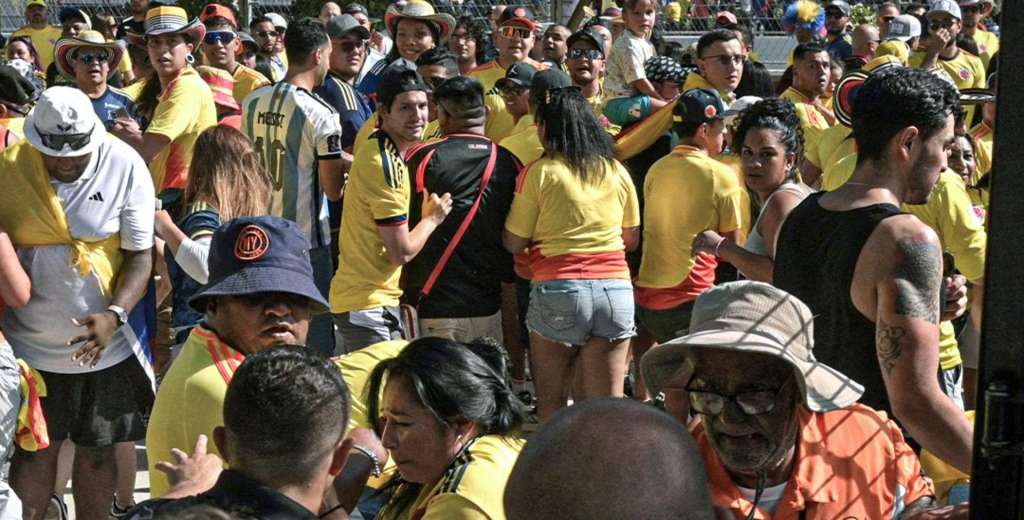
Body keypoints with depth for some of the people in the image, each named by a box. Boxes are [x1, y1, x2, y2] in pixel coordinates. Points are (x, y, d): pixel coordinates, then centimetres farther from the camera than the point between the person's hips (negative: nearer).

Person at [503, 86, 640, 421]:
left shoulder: (540, 172, -3)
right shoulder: (617, 172, 8)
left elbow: (513, 243, -1)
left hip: (557, 290, -3)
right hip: (615, 289, 3)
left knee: (551, 402, 10)